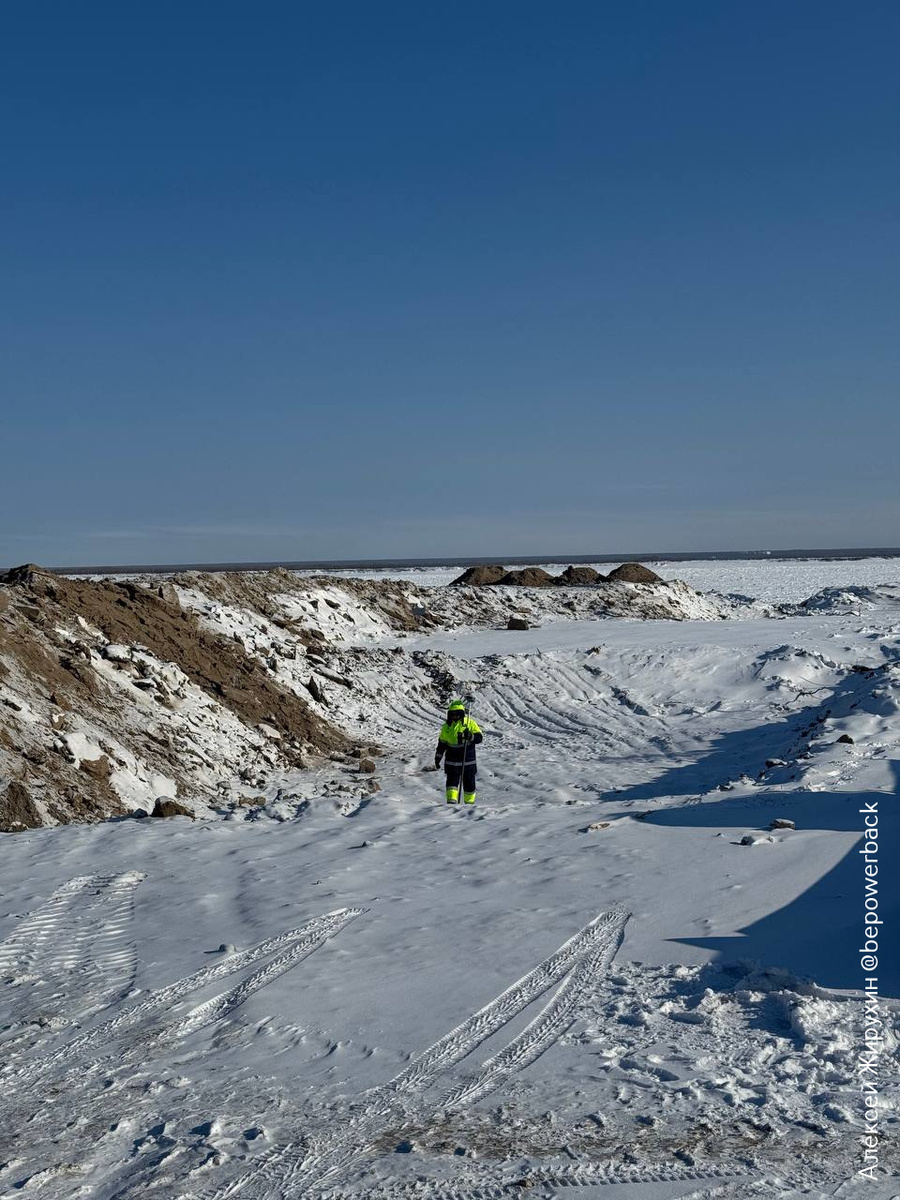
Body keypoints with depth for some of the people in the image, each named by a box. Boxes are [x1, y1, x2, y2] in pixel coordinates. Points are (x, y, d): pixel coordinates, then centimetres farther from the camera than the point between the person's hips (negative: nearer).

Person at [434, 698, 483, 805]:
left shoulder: (470, 723, -2)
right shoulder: (447, 727, 8)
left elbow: (479, 738, -6)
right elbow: (441, 744, 16)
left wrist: (470, 736, -26)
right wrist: (437, 758, 15)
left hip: (468, 761, -1)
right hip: (451, 761, 1)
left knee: (469, 783, 8)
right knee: (452, 781, -11)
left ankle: (470, 803, 22)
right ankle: (451, 801, -15)